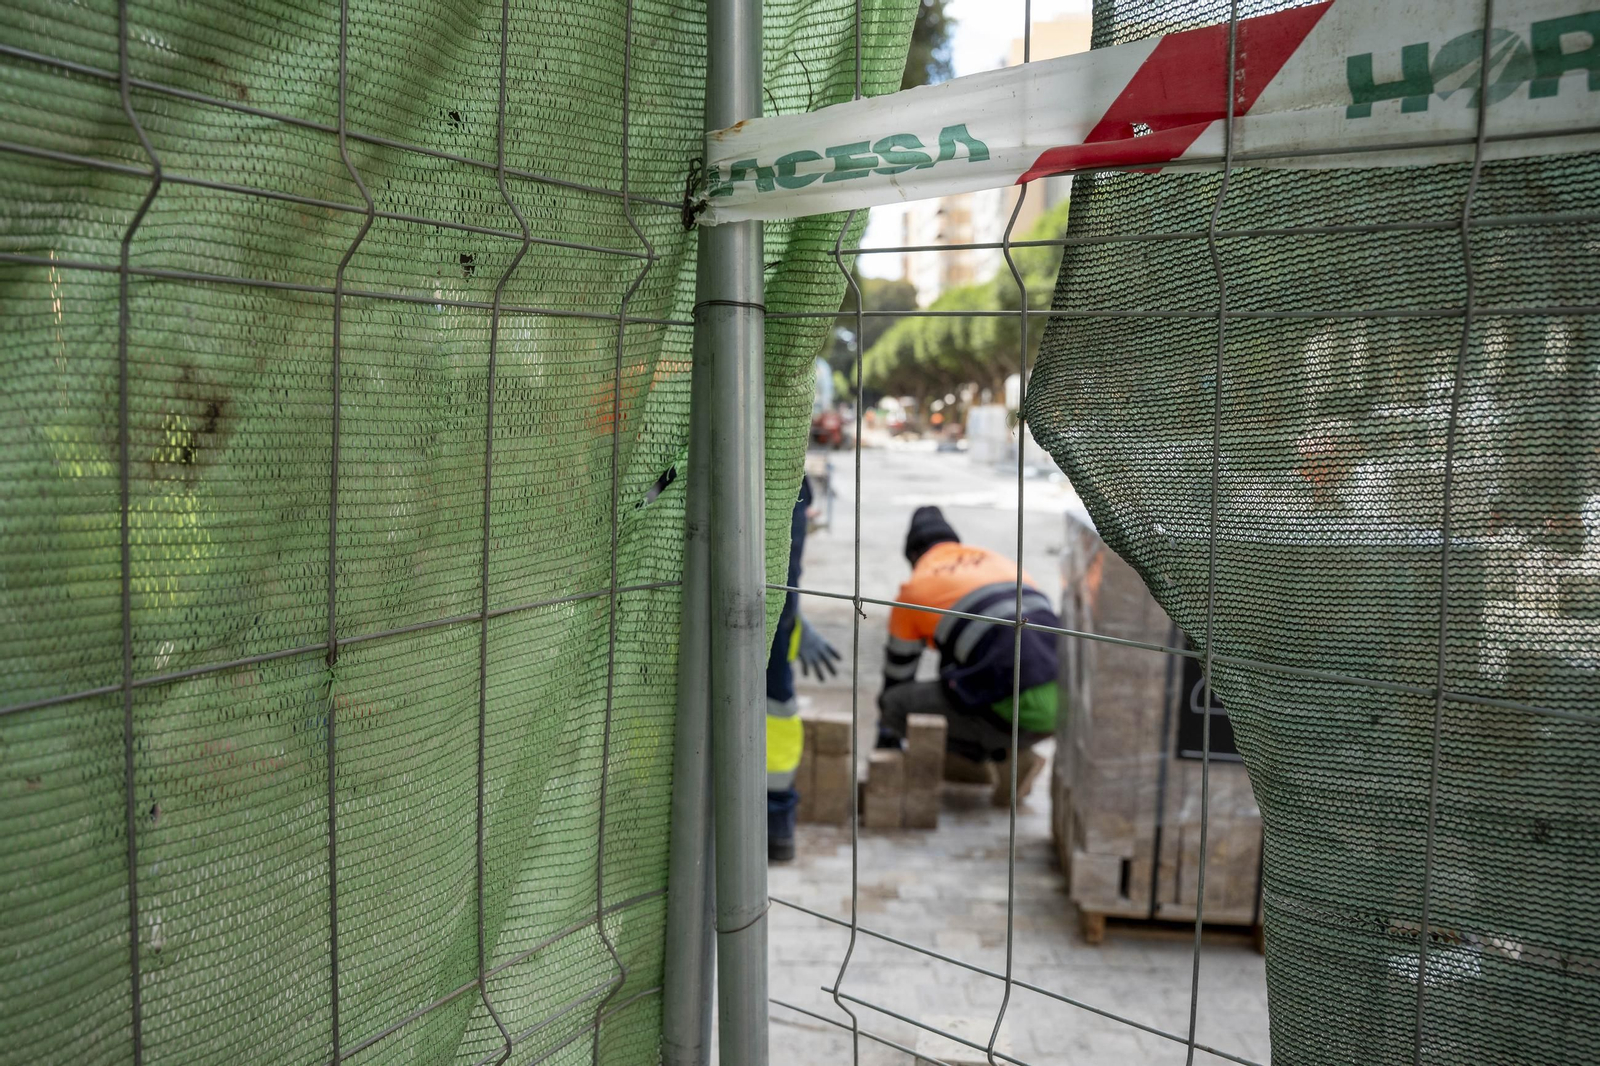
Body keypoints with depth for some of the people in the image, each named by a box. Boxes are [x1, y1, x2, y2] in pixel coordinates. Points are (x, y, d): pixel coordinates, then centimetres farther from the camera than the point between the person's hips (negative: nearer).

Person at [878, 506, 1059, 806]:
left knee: (896, 704, 5)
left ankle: (1010, 757, 1)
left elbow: (897, 674, 21)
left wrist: (887, 739, 37)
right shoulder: (999, 561, 26)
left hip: (1021, 710, -7)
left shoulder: (915, 587, 10)